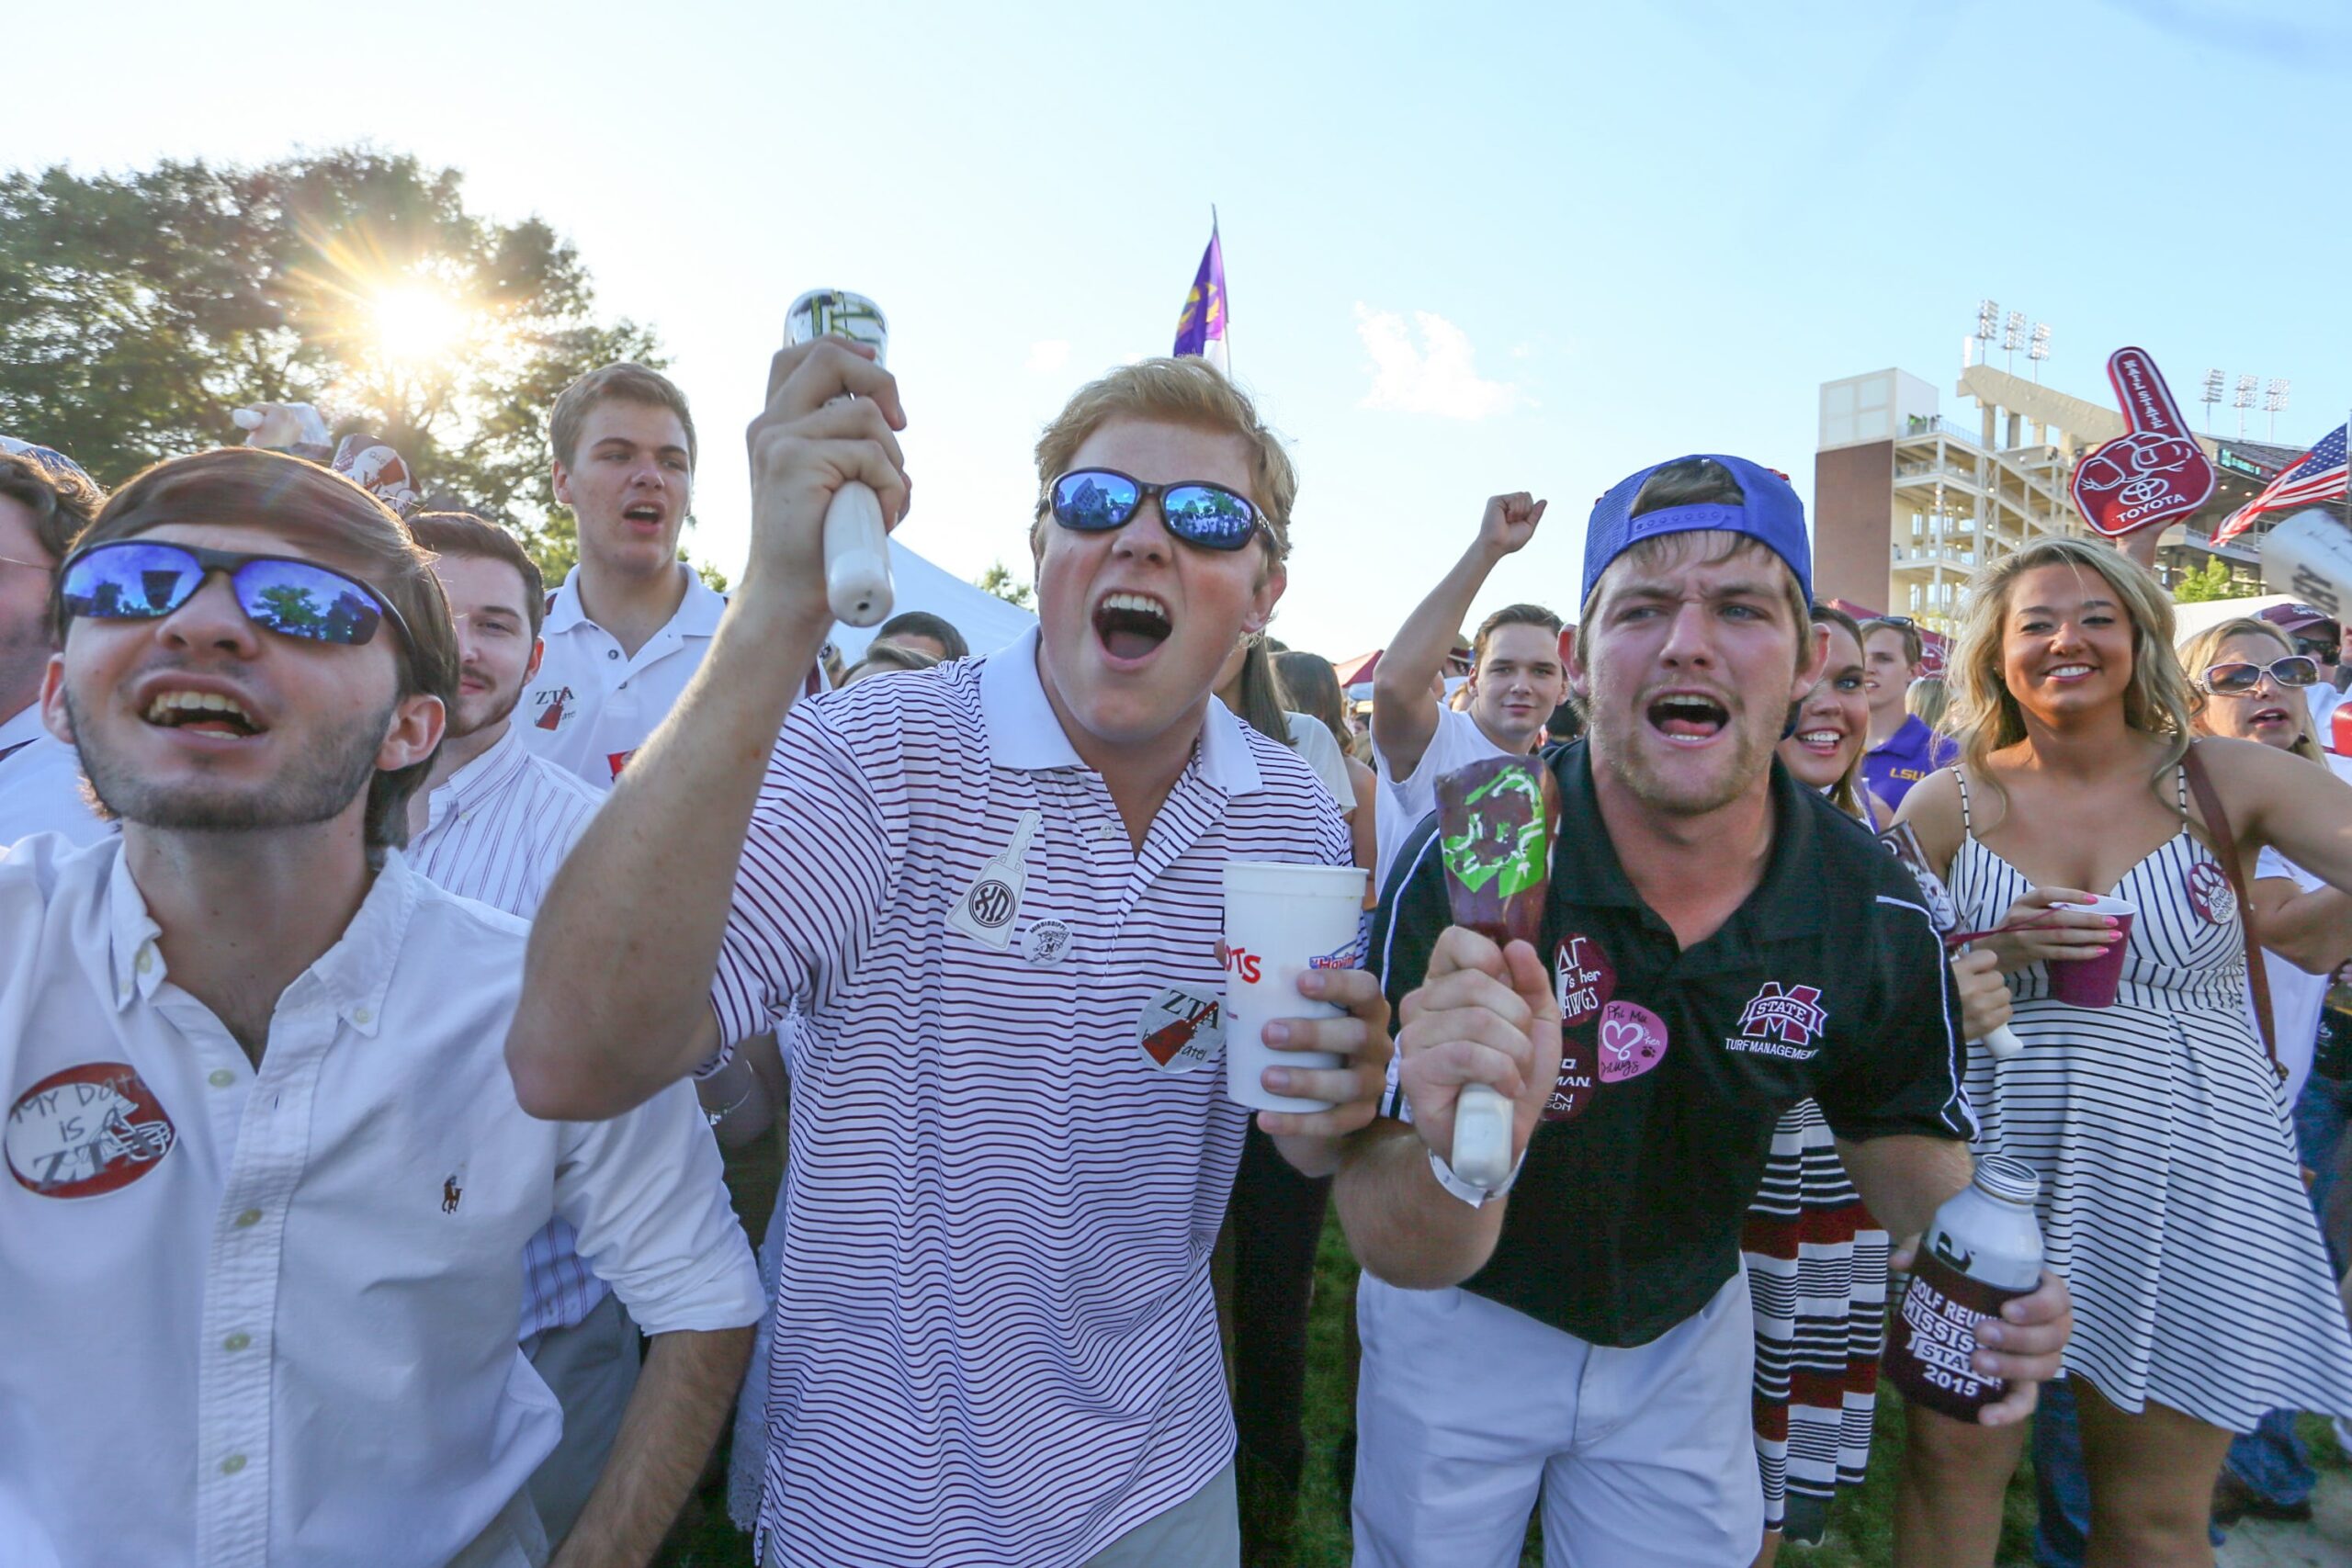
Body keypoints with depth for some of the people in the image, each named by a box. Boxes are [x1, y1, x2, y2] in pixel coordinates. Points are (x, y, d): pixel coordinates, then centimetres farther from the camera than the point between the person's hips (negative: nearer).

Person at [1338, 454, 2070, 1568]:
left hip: (1688, 1330, 3)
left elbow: (1903, 1131, 1)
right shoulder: (1462, 866, -32)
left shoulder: (1877, 910, -19)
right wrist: (1462, 1152, -55)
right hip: (1466, 1319, -2)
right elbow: (1399, 1257, -32)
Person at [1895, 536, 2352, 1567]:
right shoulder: (1947, 804, -1)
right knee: (1952, 1460, 8)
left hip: (2185, 1181, 0)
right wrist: (1989, 953, -13)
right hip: (1988, 1167, 0)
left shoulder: (2224, 782, -1)